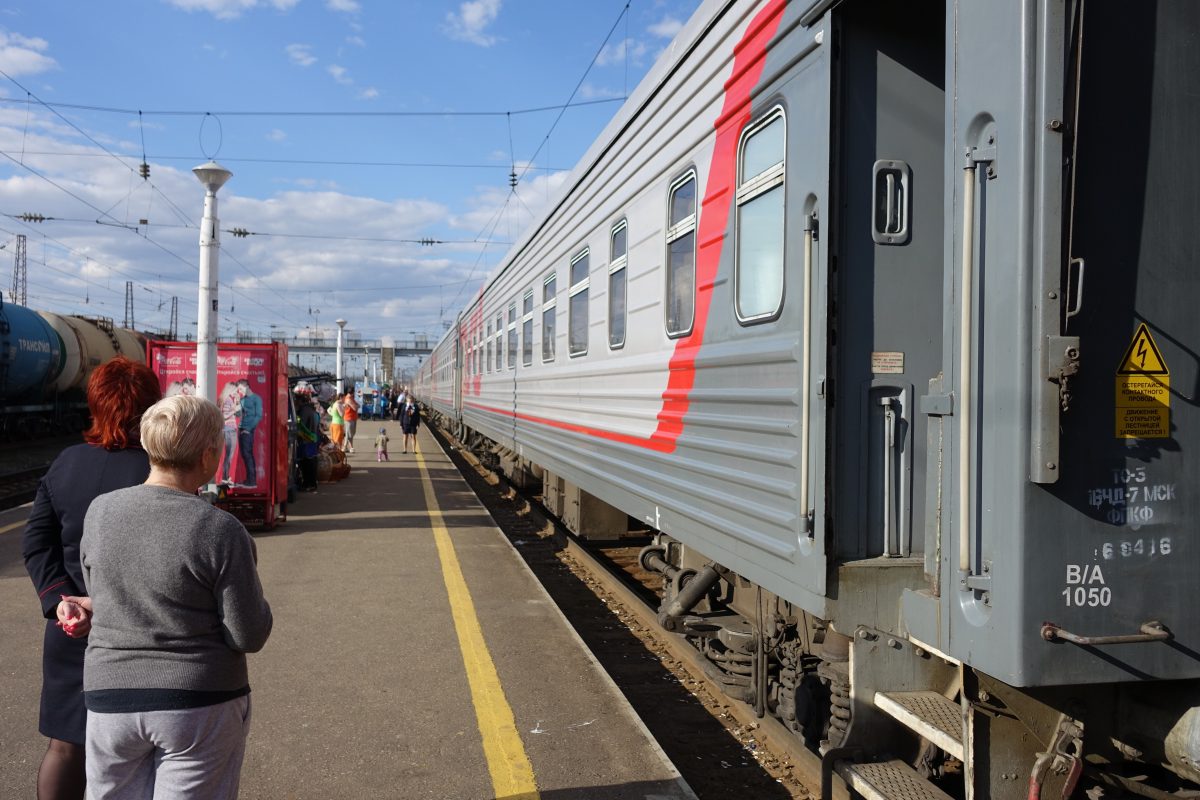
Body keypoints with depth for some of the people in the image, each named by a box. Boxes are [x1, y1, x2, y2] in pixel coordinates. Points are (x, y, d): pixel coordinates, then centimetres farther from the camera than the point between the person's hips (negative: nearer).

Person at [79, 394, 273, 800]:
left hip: (110, 697, 4)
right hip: (201, 705, -4)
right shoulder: (221, 530, -18)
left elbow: (98, 593, 10)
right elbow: (250, 636, -13)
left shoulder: (99, 511, -4)